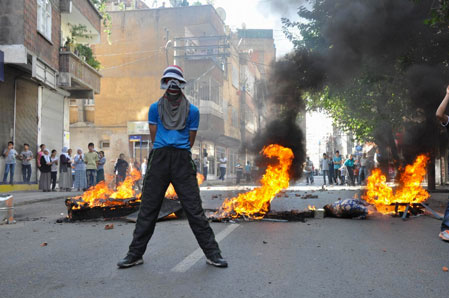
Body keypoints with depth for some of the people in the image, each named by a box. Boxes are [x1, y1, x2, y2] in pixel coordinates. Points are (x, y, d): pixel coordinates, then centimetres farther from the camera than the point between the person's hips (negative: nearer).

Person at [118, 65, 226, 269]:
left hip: (183, 160, -1)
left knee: (194, 209, -1)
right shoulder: (155, 108, 14)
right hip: (159, 159, 1)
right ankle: (135, 254, 16)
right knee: (148, 208, 5)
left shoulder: (192, 110, 11)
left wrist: (178, 152, 10)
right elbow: (154, 138, 13)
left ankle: (212, 253, 7)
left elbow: (190, 141, 12)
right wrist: (165, 152, 10)